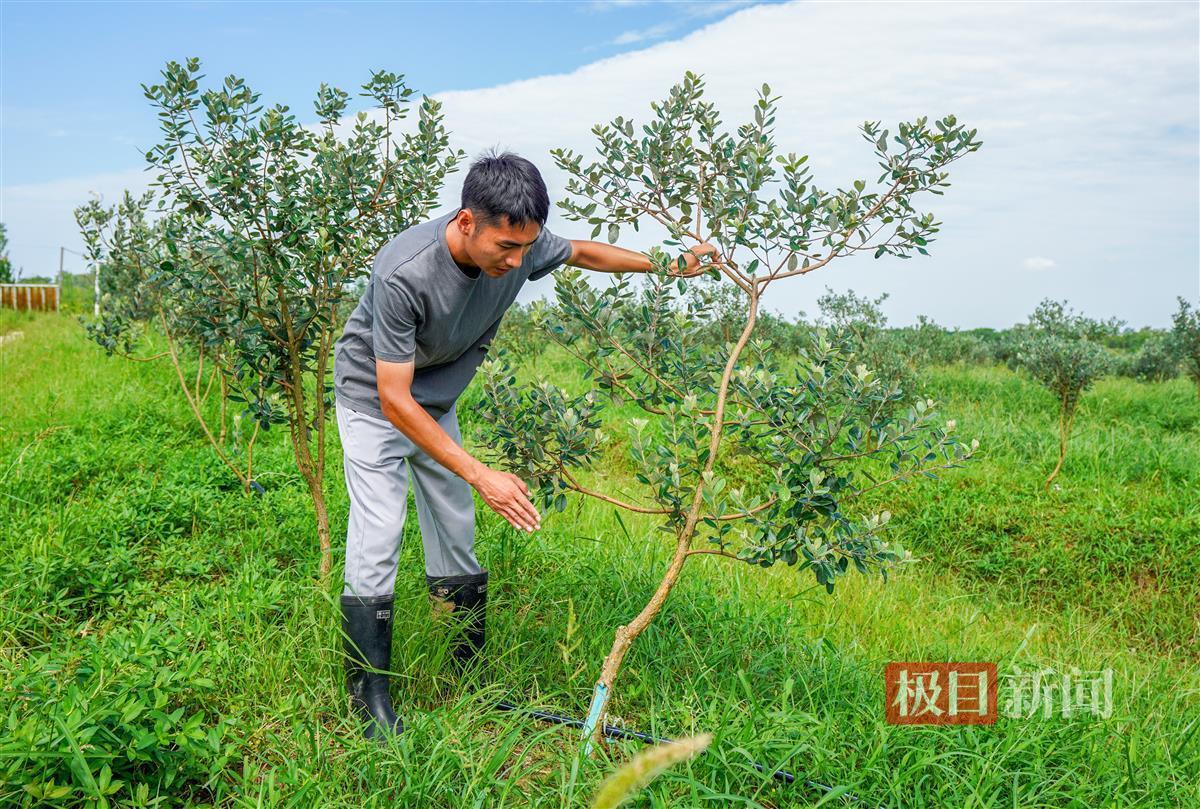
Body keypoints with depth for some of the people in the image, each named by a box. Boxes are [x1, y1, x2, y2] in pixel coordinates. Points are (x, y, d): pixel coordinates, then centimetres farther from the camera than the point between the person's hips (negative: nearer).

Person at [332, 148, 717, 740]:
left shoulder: (521, 245, -21)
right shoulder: (402, 274, -38)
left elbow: (580, 252, 4)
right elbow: (394, 400, -34)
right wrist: (481, 476, -36)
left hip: (437, 400, 5)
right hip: (374, 398, -5)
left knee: (456, 531, 6)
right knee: (378, 535, -13)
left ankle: (468, 675, 20)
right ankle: (370, 698, 0)